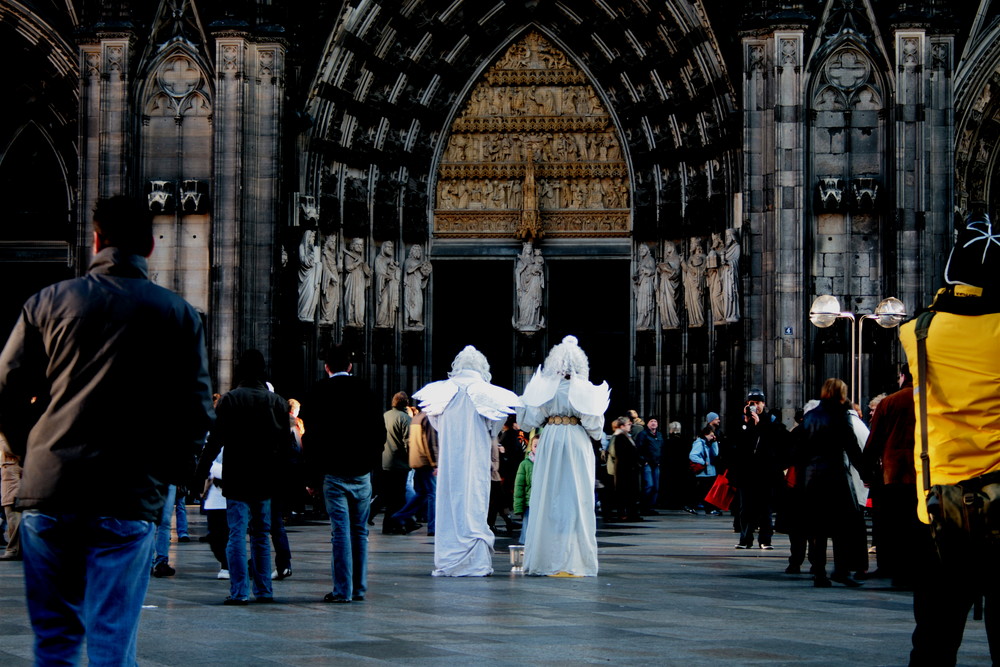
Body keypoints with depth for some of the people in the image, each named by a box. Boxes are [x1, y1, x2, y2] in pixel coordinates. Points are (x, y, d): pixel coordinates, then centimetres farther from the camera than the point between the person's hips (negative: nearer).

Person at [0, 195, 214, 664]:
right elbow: (197, 410, 2)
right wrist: (168, 475, 15)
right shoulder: (178, 315, 4)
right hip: (130, 499, -1)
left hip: (48, 490, 1)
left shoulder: (49, 303, 5)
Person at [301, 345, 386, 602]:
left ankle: (343, 590, -5)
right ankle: (359, 588, 11)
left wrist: (313, 475, 3)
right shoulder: (364, 391, 7)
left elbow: (312, 436, -2)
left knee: (340, 531, -4)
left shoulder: (319, 393, -2)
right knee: (360, 531, 9)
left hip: (335, 473, -3)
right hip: (362, 473, 3)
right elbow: (380, 432, 9)